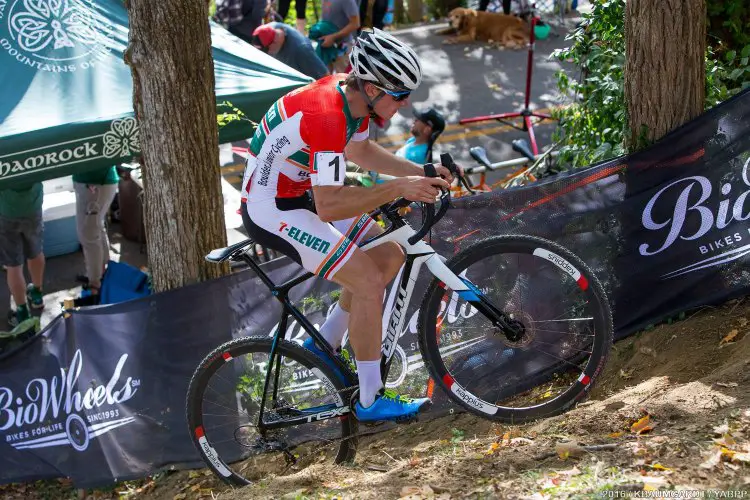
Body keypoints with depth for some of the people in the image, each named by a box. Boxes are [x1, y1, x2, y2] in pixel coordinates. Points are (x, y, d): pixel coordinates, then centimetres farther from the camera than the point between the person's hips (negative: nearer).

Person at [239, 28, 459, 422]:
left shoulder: (352, 93, -3)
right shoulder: (326, 117, -32)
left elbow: (359, 151, 17)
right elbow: (329, 205, -32)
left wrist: (418, 172, 7)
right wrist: (397, 189, -32)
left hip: (299, 194, 10)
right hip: (272, 211, -10)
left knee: (390, 256, 10)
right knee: (368, 280, -15)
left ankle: (324, 344, 21)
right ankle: (371, 401, -6)